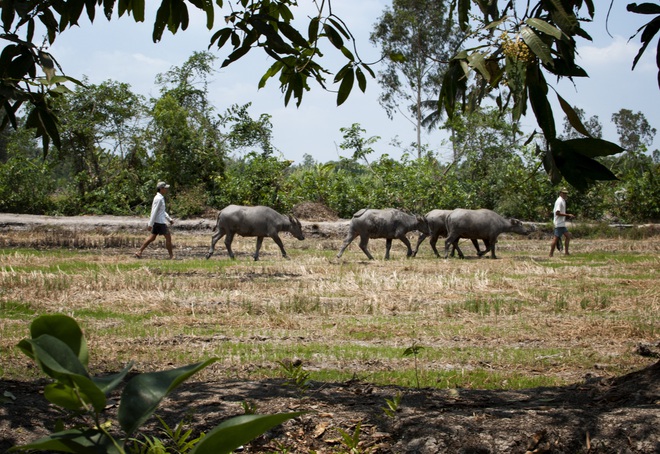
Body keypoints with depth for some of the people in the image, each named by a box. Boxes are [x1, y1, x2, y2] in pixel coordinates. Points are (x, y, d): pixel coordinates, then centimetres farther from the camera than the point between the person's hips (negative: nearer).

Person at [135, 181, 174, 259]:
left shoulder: (160, 198, 14)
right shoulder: (158, 199, -18)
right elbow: (154, 212, -21)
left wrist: (169, 219, 23)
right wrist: (150, 225, -23)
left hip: (157, 222, 10)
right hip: (159, 222, -10)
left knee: (152, 238, 12)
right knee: (168, 237, -2)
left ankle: (139, 252, 13)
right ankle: (171, 255, 4)